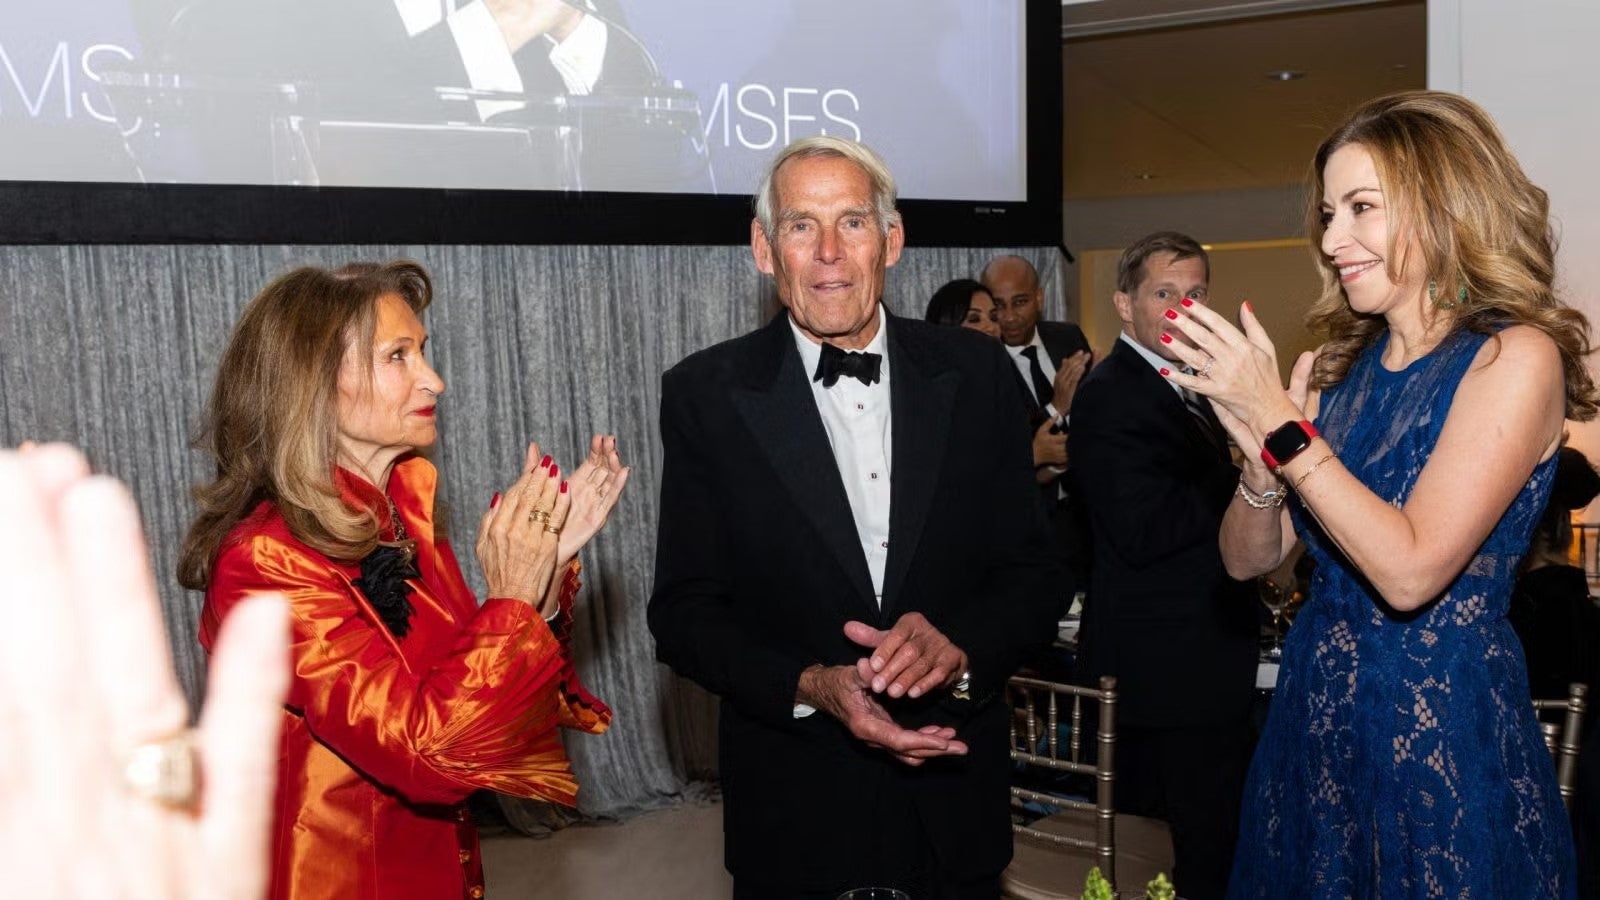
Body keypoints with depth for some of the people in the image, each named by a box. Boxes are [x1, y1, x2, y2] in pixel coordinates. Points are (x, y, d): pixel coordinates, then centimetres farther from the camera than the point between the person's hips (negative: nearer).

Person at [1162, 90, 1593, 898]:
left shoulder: (1516, 357, -13)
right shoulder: (1339, 365, 4)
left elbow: (1410, 571, -22)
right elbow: (1247, 558, 5)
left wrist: (1280, 424, -19)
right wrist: (1263, 460, -15)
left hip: (1445, 733, -6)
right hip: (1313, 719, 6)